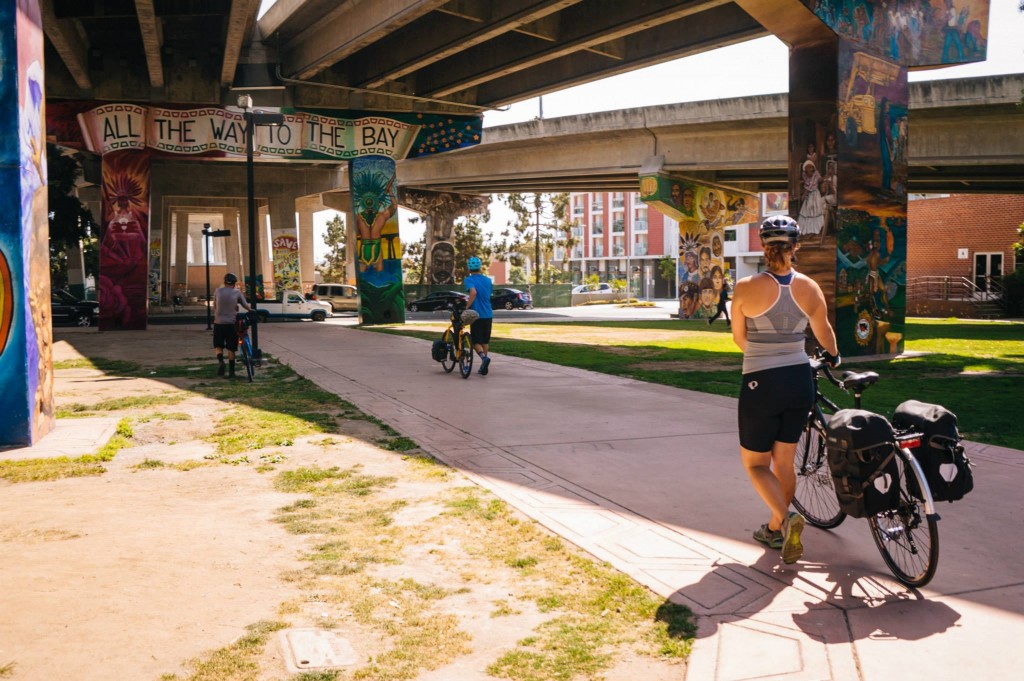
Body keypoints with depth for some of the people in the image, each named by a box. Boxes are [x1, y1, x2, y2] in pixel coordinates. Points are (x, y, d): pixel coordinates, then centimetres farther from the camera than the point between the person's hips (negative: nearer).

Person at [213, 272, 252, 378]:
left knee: (218, 345, 15)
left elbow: (214, 306, 11)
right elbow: (246, 306, 2)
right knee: (230, 348, 6)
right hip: (232, 323, -1)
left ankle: (220, 360, -12)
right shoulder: (237, 292, -1)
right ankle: (231, 371, 7)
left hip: (219, 323, 1)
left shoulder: (218, 291, 3)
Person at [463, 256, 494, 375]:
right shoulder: (488, 280, 10)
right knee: (484, 341, 15)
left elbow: (473, 292, -27)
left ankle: (484, 357, -26)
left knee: (476, 342, 3)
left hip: (477, 315, -5)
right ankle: (483, 368, 15)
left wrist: (466, 307, -21)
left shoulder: (469, 280, -8)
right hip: (488, 315, 5)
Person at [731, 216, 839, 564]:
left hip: (761, 383, -4)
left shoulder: (745, 287, -12)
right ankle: (775, 530, 31)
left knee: (755, 463, 11)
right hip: (800, 380, 4)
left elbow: (739, 338, 3)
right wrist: (833, 357, 38)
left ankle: (785, 519, -12)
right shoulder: (810, 288, -2)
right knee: (784, 462, 18)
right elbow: (824, 333, 15)